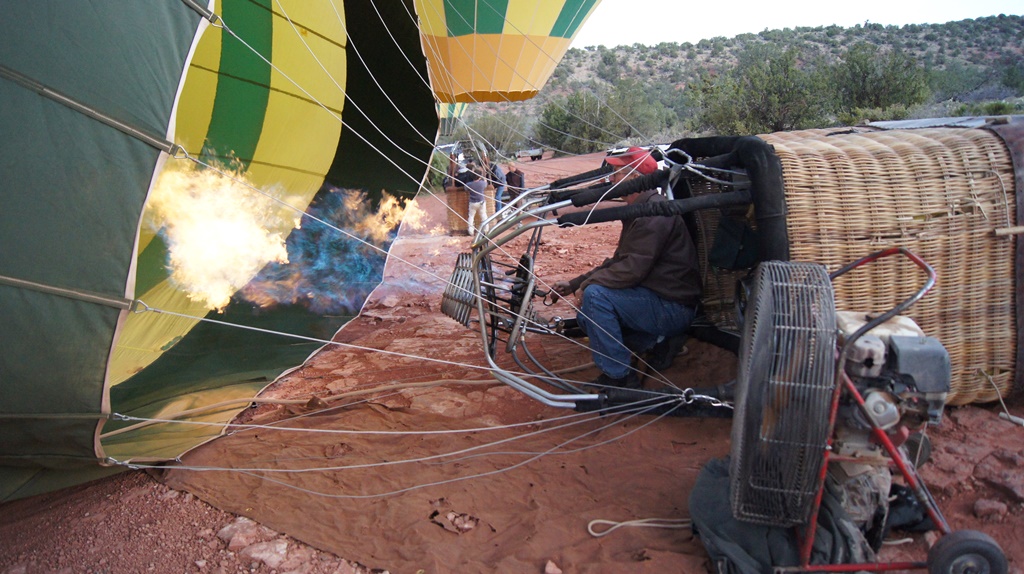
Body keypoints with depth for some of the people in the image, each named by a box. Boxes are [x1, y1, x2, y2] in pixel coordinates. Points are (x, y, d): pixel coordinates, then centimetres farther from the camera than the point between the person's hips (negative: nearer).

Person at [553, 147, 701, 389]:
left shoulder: (654, 213, -20)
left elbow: (633, 269, -28)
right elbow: (619, 262, 17)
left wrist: (588, 281, -14)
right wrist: (575, 284, 9)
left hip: (673, 308, -11)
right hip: (659, 298, 11)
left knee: (595, 295, -25)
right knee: (587, 316, 11)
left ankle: (618, 377, -16)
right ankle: (658, 341, 11)